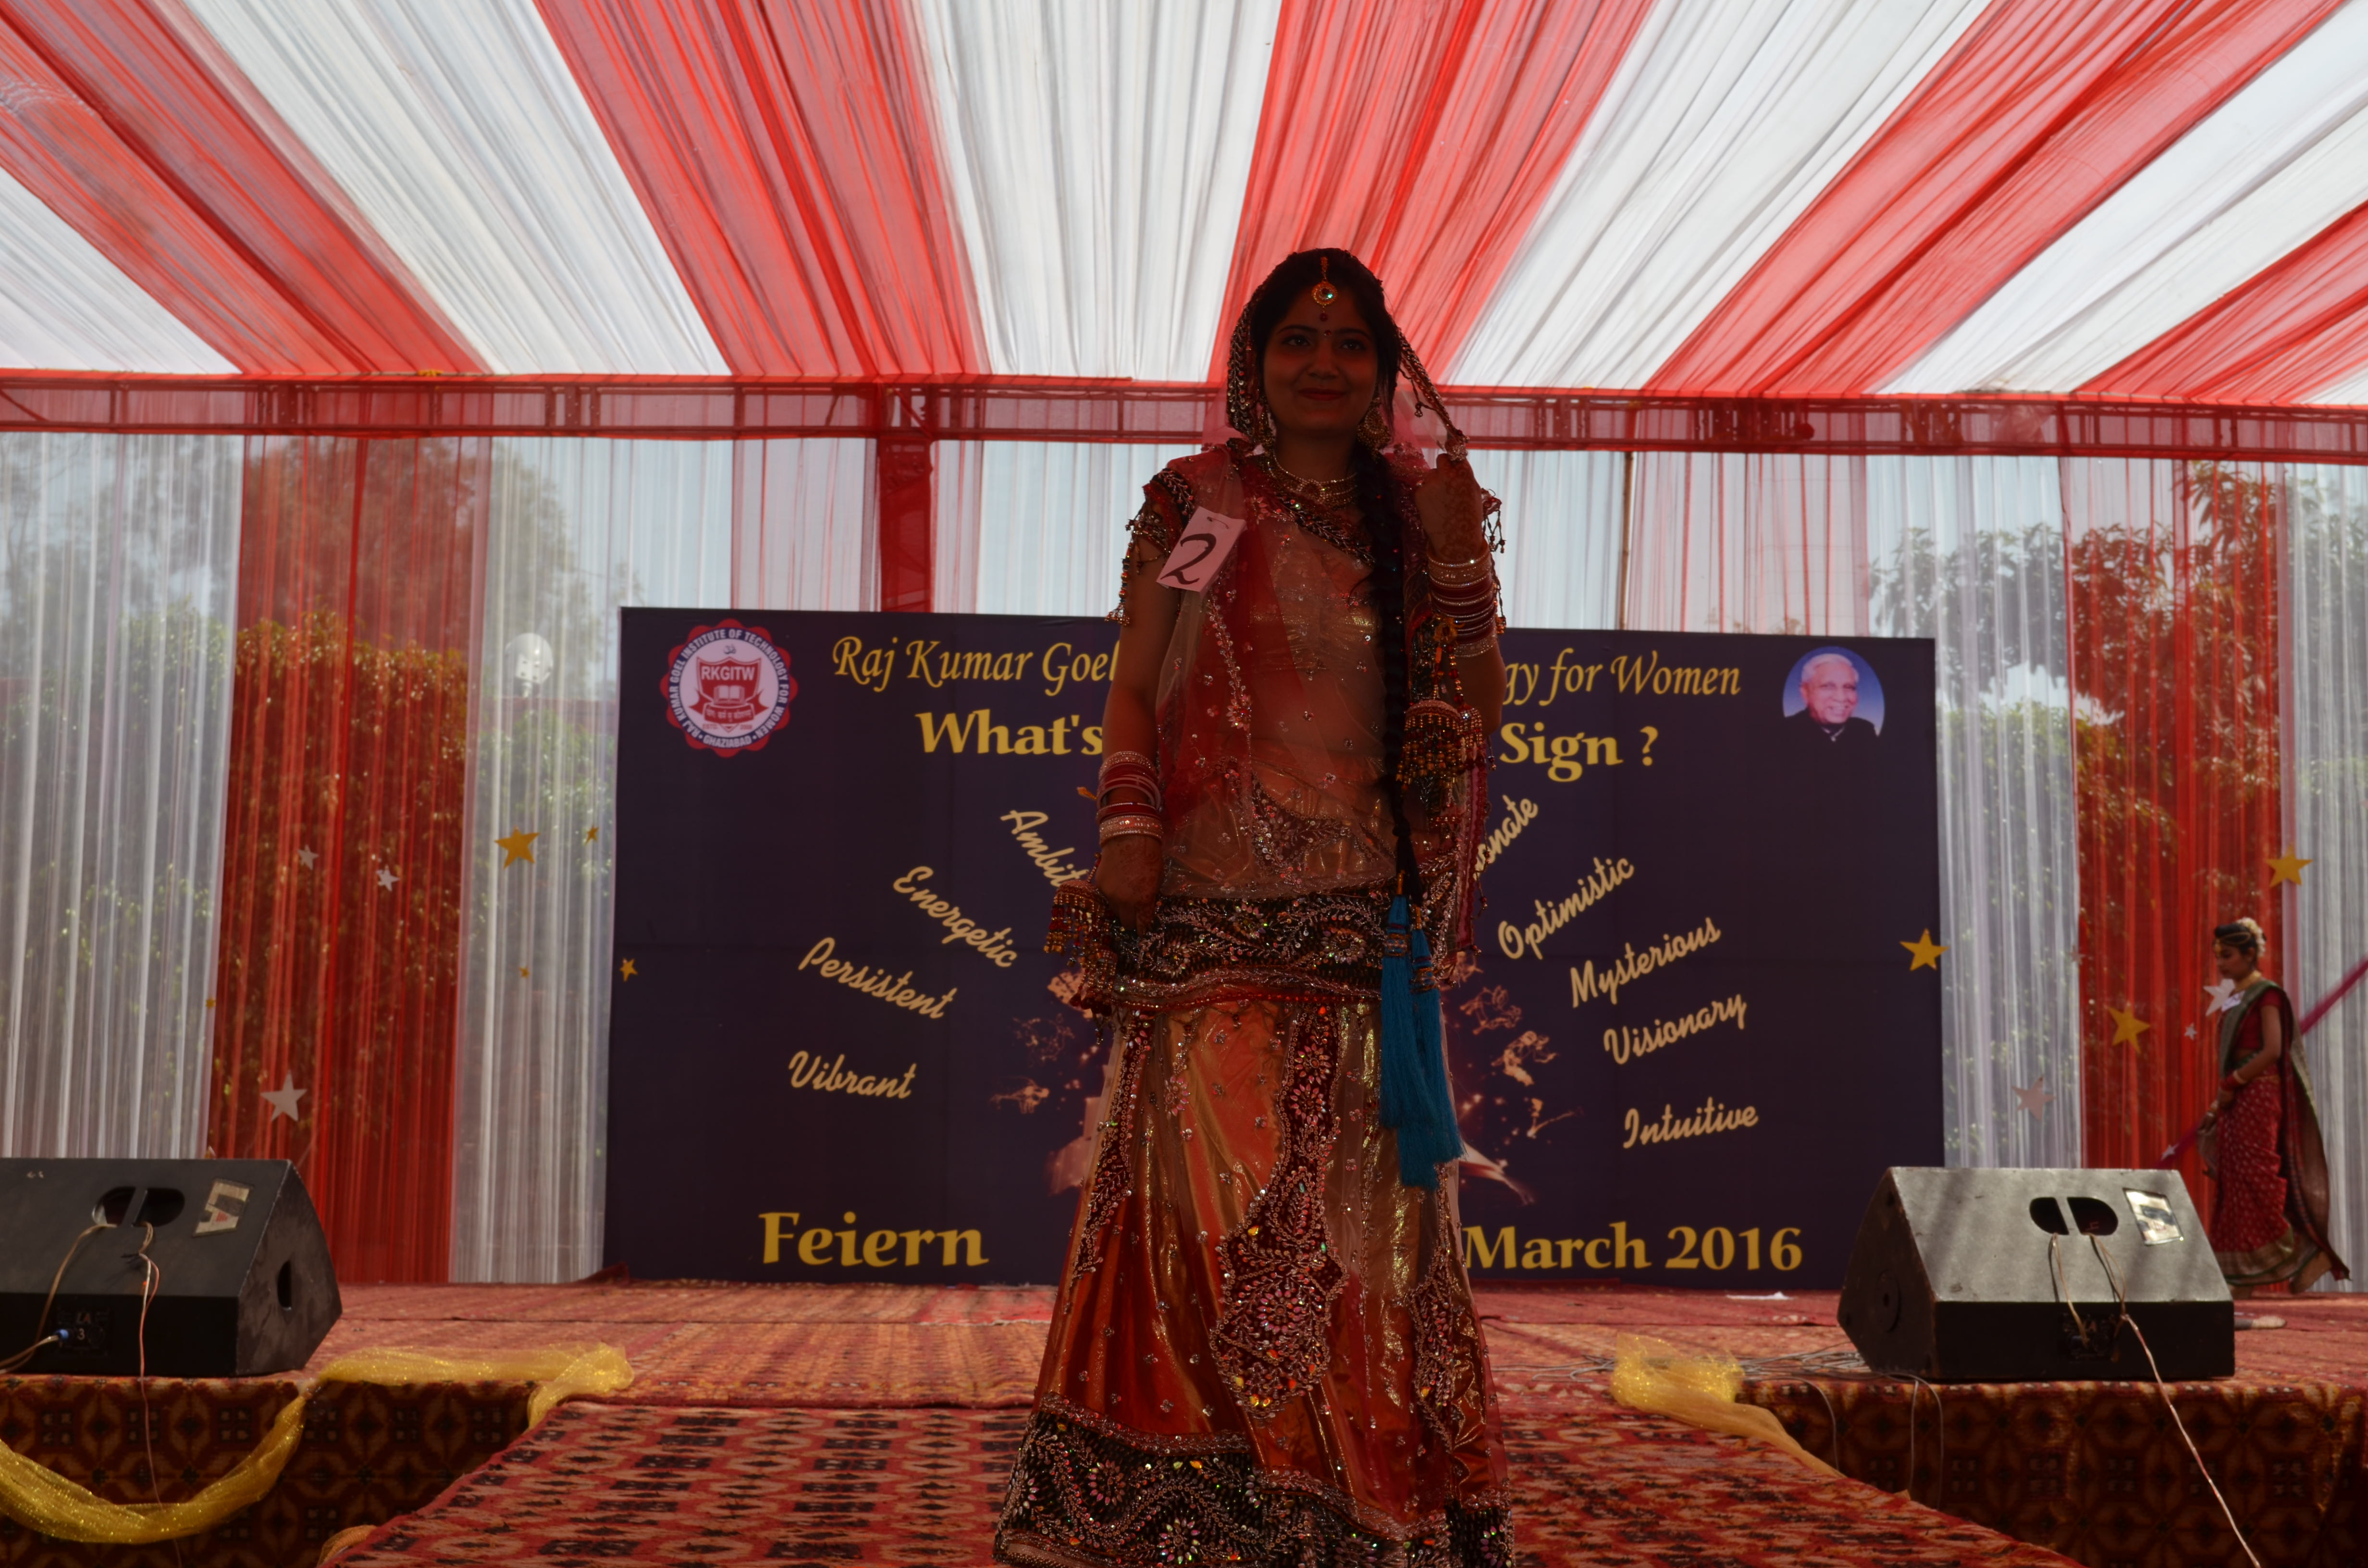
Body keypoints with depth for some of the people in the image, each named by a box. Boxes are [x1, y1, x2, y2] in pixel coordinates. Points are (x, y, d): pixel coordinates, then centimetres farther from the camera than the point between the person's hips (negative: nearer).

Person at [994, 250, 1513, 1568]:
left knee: (1367, 1200, 4)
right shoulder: (1197, 501, 8)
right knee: (1215, 1177, -9)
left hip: (1371, 914, 3)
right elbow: (1133, 688, 4)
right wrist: (1129, 830, -10)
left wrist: (1458, 557, -4)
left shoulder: (1421, 511, 15)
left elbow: (1482, 708, 8)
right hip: (1220, 907, -3)